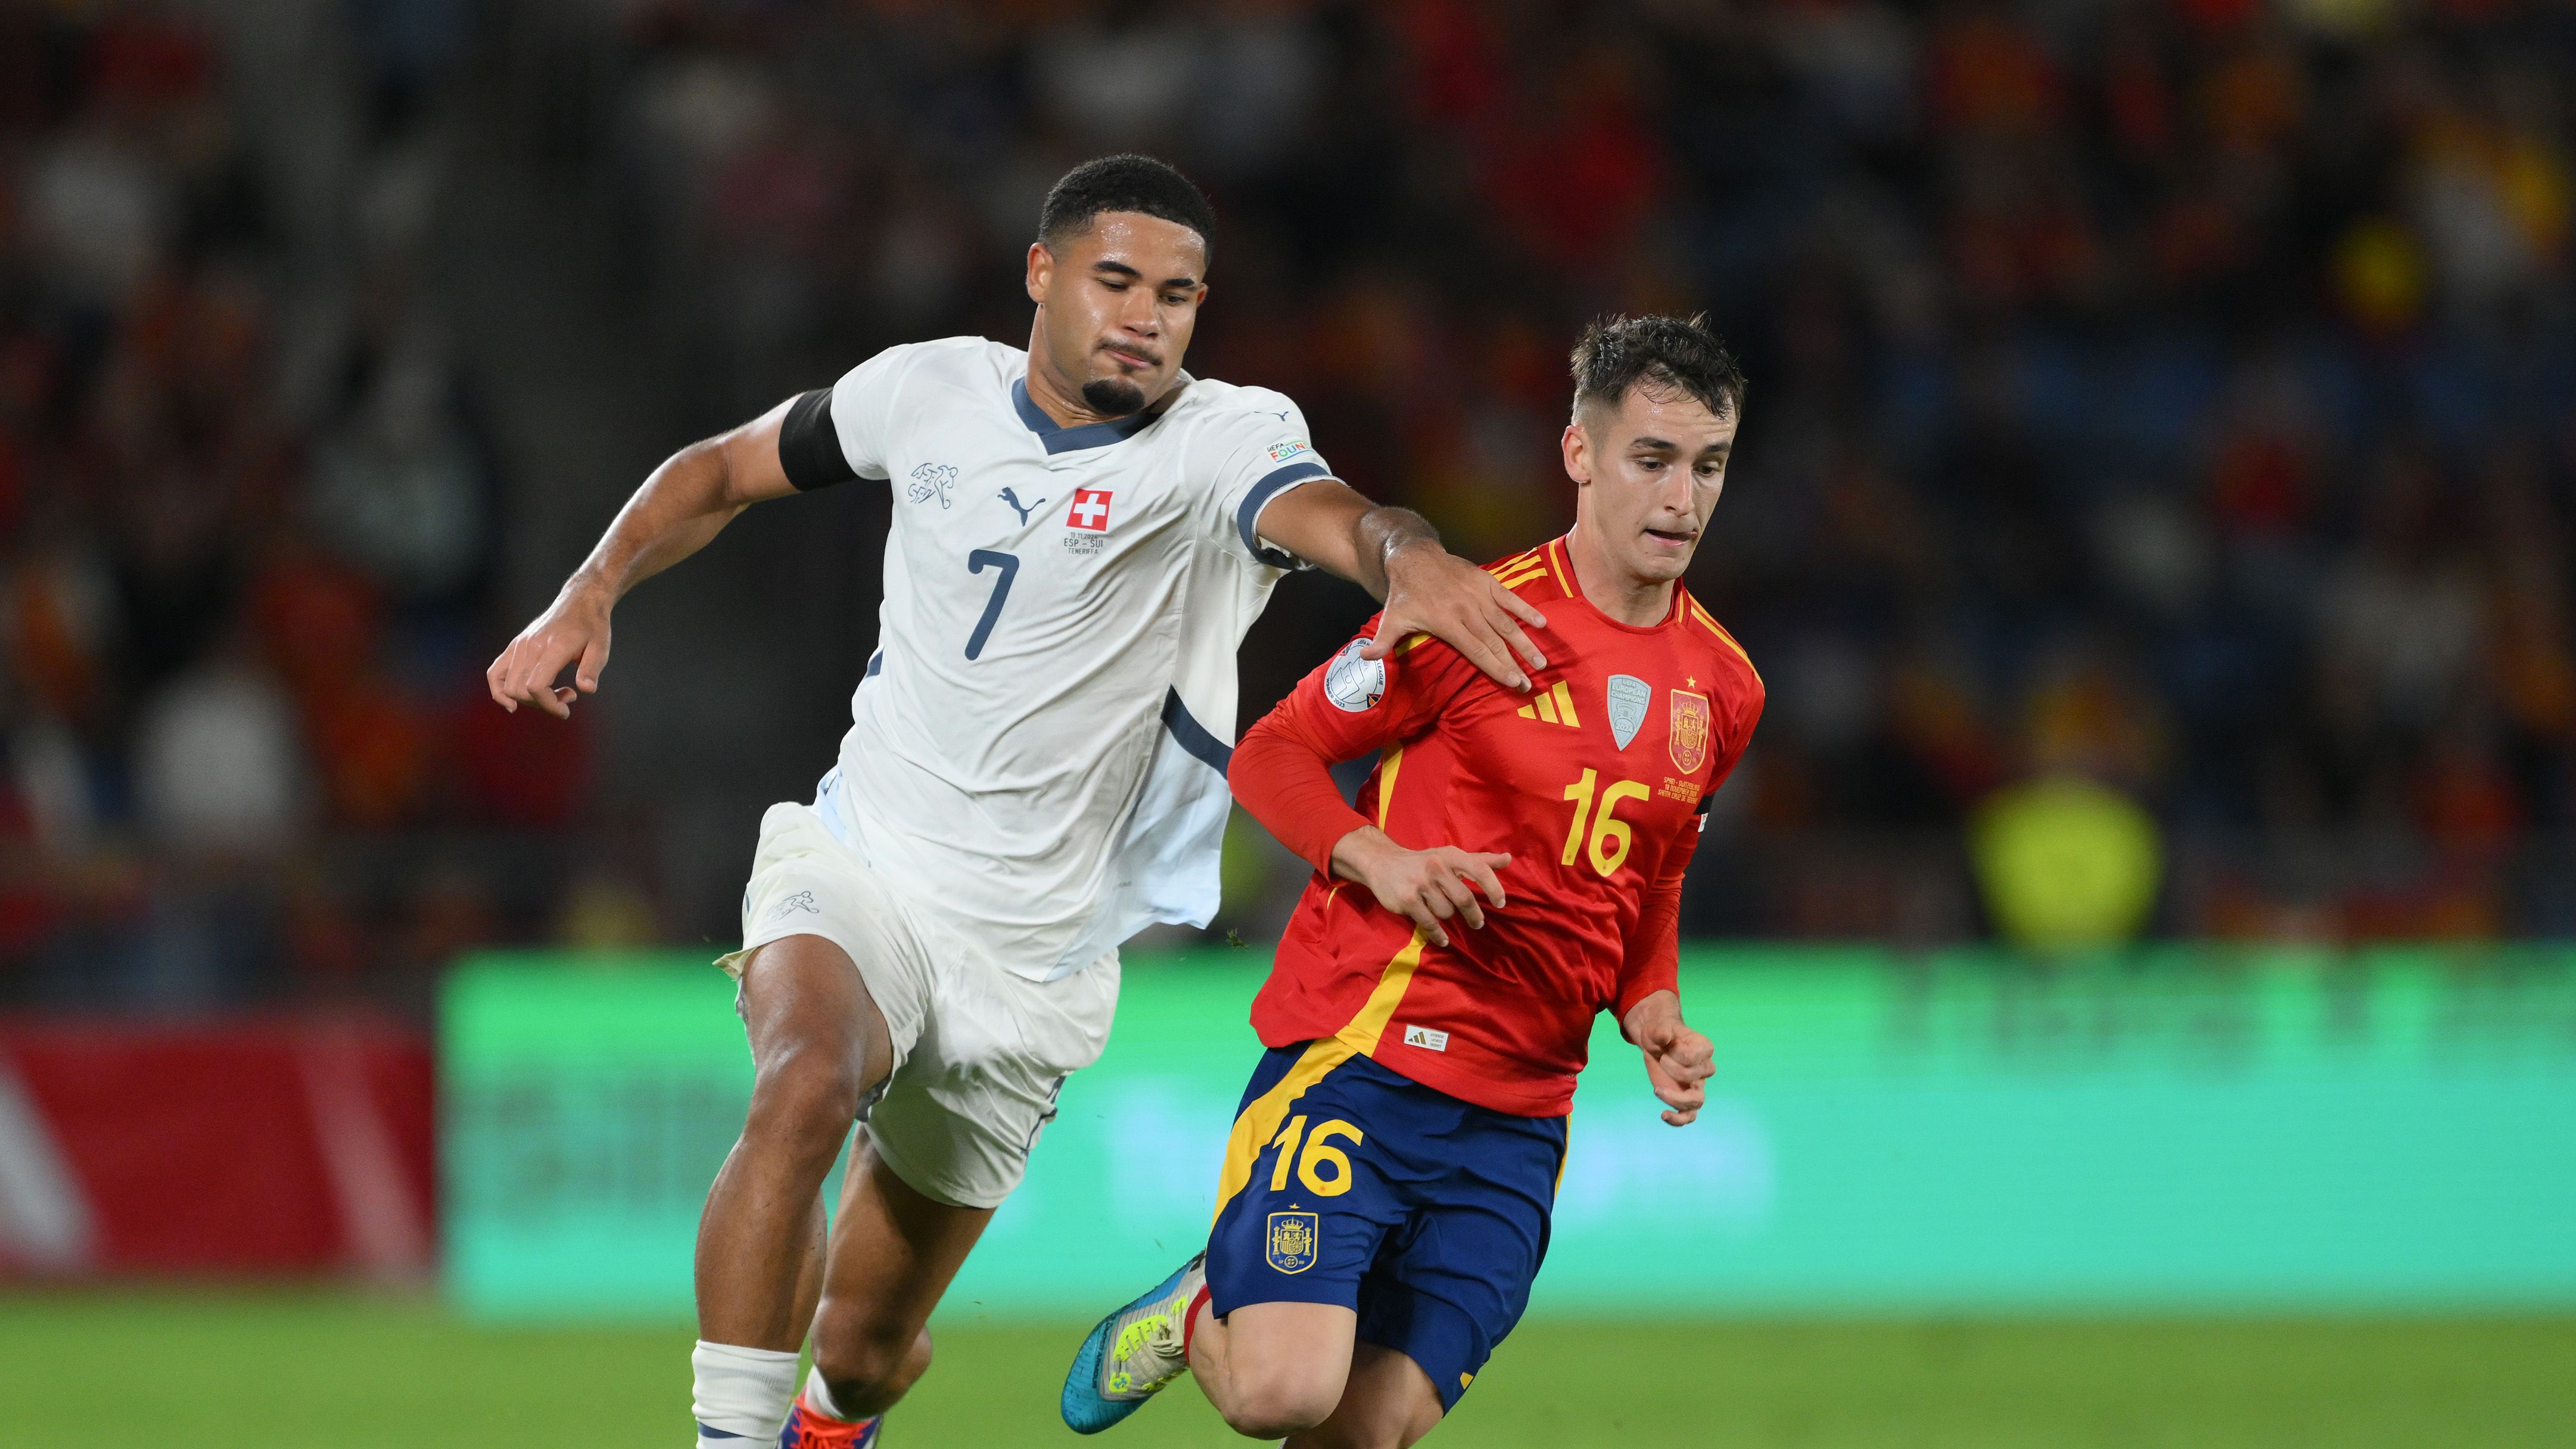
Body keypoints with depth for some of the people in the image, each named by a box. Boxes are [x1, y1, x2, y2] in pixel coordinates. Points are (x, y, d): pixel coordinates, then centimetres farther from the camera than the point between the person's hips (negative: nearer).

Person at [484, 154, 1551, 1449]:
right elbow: (724, 471, 15)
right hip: (861, 869, 1)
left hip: (1029, 954, -1)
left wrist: (1407, 558, -59)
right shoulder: (928, 390, -2)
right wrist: (587, 600, 0)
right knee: (806, 1085, -35)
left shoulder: (1220, 441, -12)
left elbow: (1326, 513, -36)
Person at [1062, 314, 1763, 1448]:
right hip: (1363, 1052, -5)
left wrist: (1653, 1017, 6)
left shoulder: (1724, 688, 11)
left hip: (1516, 1119, 5)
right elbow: (1269, 755, 0)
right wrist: (1378, 860, -18)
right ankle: (1196, 1316, 15)